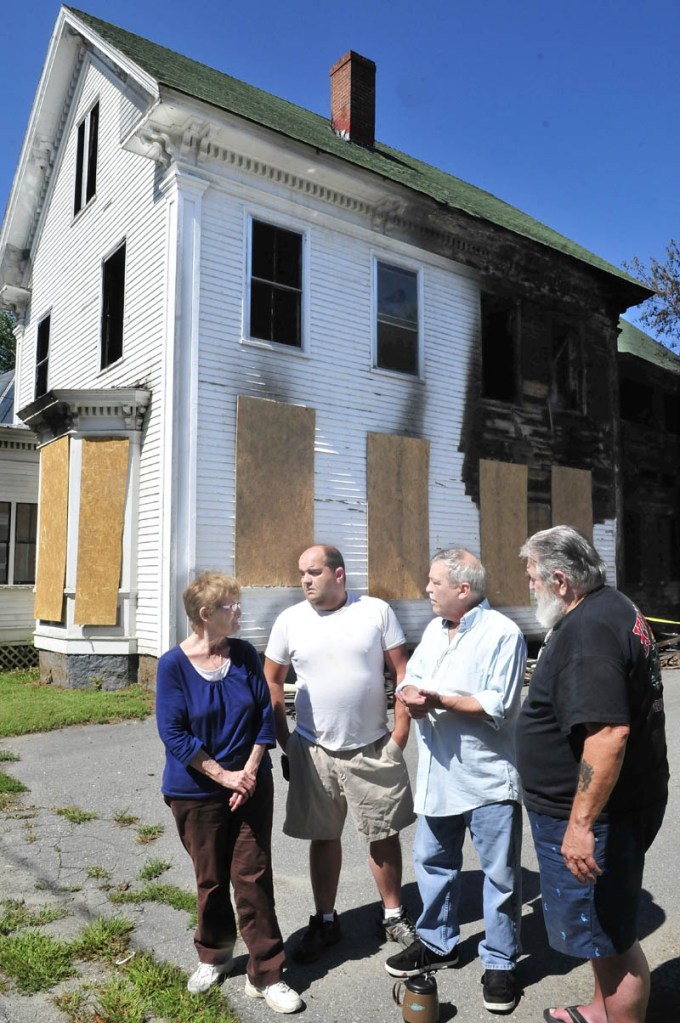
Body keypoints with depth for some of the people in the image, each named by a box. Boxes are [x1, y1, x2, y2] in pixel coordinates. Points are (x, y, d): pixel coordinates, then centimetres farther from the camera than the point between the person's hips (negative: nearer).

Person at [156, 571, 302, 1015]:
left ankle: (266, 974, 18)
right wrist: (225, 776, -17)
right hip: (197, 791, -2)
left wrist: (250, 772, -11)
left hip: (251, 785, 2)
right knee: (211, 878, 15)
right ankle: (214, 956, 39)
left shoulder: (245, 655, -5)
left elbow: (265, 716, -2)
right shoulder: (174, 664, -14)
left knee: (253, 877, 4)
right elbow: (173, 734, -15)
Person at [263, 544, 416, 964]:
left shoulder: (377, 611, -7)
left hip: (374, 748, -1)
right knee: (323, 836, 13)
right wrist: (285, 741, 3)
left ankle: (393, 915, 33)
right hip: (315, 751, 1)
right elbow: (272, 682, 5)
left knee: (385, 834, 12)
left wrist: (401, 730, -7)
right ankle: (325, 921, 32)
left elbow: (401, 670, -3)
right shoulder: (290, 621, -3)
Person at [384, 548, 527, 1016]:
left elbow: (499, 706, -22)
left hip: (488, 779, -7)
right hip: (438, 774, 7)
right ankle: (437, 943, 40)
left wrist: (437, 700, -22)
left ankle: (500, 963, 27)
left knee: (500, 873, 9)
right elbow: (412, 679, 9)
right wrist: (410, 695, -14)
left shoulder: (503, 633, -16)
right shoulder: (434, 629, 7)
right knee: (433, 860, 20)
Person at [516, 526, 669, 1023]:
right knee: (604, 925, 26)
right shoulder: (613, 609, 7)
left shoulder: (587, 631, -26)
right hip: (621, 802, 11)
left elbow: (608, 733, -33)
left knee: (611, 936, 6)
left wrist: (581, 824, -29)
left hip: (594, 813, -11)